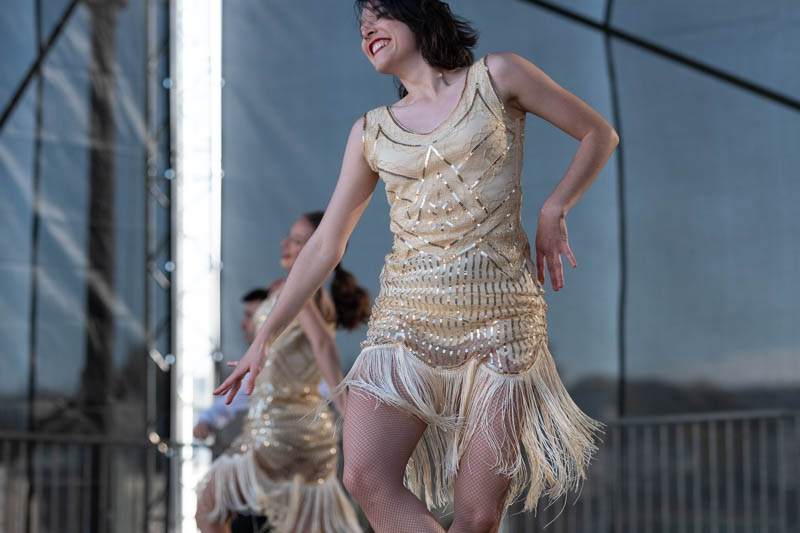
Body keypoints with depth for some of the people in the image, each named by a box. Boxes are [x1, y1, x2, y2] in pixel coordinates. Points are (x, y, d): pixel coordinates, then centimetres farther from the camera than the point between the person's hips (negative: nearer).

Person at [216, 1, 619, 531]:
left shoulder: (496, 77, 5)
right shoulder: (371, 131, 13)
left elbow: (600, 134, 12)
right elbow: (325, 245, 15)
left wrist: (553, 211, -1)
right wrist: (265, 338, 11)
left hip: (501, 322, -2)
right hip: (407, 321, 3)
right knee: (367, 477, -20)